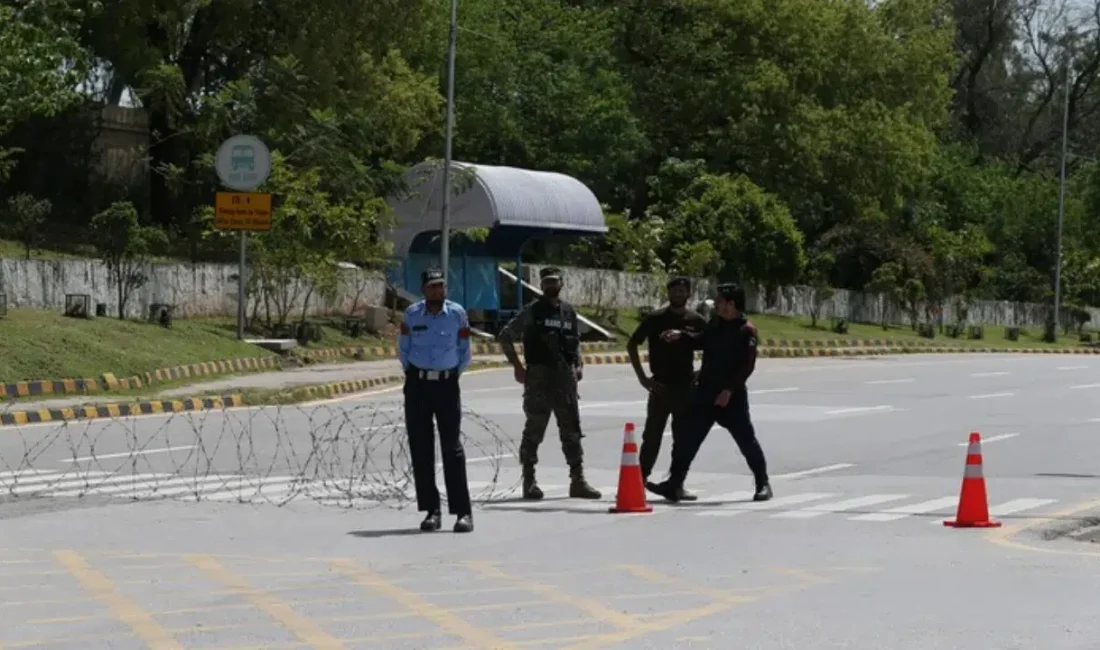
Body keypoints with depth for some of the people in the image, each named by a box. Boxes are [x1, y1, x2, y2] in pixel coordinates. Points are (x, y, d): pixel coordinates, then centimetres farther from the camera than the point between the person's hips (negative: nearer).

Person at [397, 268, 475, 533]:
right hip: (417, 385, 2)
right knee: (421, 449, 1)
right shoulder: (412, 314, 1)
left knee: (452, 448, -5)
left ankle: (463, 512, -7)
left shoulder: (457, 313, -2)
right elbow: (403, 349, 12)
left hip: (447, 384, -2)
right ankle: (431, 511, 8)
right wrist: (412, 374, 12)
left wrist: (455, 374, 8)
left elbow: (464, 351, 8)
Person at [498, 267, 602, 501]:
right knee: (534, 430, -1)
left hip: (566, 377, 4)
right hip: (539, 377, -4)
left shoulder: (569, 312, 14)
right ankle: (529, 482, 4)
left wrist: (579, 365, 6)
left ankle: (578, 481, 8)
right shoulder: (532, 311, 1)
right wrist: (518, 367, -4)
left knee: (572, 430, 5)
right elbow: (506, 336, 2)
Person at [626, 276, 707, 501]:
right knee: (652, 436, -2)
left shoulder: (696, 321, 3)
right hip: (660, 386, -2)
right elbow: (632, 345, 5)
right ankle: (640, 480, 4)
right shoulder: (655, 319, 0)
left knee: (684, 438, 4)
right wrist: (643, 378, -1)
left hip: (686, 387, 2)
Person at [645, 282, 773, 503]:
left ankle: (762, 484, 14)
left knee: (746, 440, 1)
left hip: (732, 396, -7)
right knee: (688, 439, 3)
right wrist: (682, 335, 13)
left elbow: (747, 366, -18)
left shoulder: (746, 330, -13)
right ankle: (674, 485, 6)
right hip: (706, 392, 7)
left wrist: (730, 389, -22)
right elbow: (702, 342, 29)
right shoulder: (716, 323, 10)